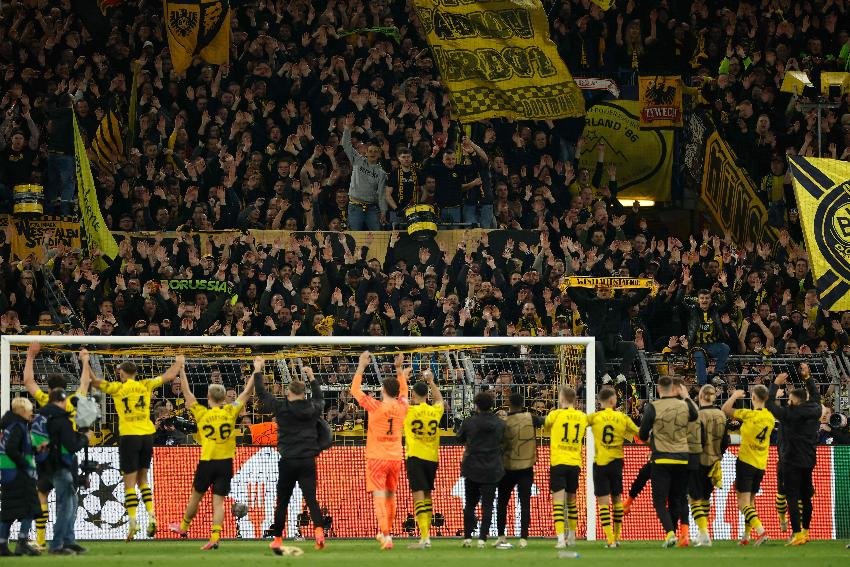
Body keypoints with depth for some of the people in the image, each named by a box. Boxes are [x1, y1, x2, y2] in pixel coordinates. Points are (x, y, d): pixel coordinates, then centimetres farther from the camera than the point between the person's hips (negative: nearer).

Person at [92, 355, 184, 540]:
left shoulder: (117, 388, -1)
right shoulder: (145, 386, 7)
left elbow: (94, 381, -5)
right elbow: (168, 376, 16)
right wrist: (178, 363, 33)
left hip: (129, 436, -4)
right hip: (147, 435, 4)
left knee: (130, 481, -1)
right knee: (143, 478, 17)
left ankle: (132, 522, -6)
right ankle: (151, 516, 4)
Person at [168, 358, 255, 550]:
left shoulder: (201, 413, -3)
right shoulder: (230, 412, -3)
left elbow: (187, 393, 4)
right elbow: (247, 392, 3)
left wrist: (182, 371, 11)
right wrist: (257, 371, 10)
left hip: (206, 462, 0)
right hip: (225, 462, 0)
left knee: (196, 496, 17)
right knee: (218, 501, -2)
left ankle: (184, 527, 35)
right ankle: (215, 537, -13)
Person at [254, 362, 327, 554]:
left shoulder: (281, 408, -4)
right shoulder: (312, 409, 4)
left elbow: (262, 394, 8)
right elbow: (319, 399, 29)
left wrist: (258, 372, 22)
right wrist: (312, 378, 40)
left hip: (287, 462, -2)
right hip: (308, 462, 2)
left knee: (282, 502, 9)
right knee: (311, 498, -3)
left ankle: (277, 539, 15)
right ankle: (318, 528, -28)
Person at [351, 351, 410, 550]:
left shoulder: (376, 407, -12)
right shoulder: (401, 407, 0)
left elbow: (355, 390, -1)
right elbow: (403, 392, 24)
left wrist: (361, 366, 5)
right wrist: (400, 370, 29)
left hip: (377, 459, -5)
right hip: (395, 458, 5)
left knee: (379, 497, -9)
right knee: (390, 496, 17)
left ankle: (386, 536, -22)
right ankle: (384, 532, 29)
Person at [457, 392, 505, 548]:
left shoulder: (469, 422, -7)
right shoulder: (499, 424, -2)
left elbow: (460, 439, 7)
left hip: (472, 469, 0)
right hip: (492, 470, 0)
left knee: (470, 505, 12)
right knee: (487, 506, 3)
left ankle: (467, 538, 9)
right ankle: (482, 538, -4)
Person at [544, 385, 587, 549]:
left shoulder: (555, 414, -6)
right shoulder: (582, 417, 6)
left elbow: (545, 425, 12)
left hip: (558, 463, -4)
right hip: (575, 463, 4)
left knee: (558, 502, -8)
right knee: (571, 500, 19)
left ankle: (560, 538, -20)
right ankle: (572, 536, 29)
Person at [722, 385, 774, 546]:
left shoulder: (750, 414, -16)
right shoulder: (770, 418, 3)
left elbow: (725, 409, -12)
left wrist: (735, 396, 5)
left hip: (746, 461, -7)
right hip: (761, 465, 7)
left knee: (743, 502, -7)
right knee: (750, 501, 18)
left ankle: (761, 531, -24)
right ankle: (746, 537, 21)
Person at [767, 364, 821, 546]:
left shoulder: (790, 414, -16)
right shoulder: (814, 411, 2)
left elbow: (769, 403, -8)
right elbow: (816, 396, 24)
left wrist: (776, 384, 2)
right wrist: (808, 379, 30)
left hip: (792, 462, -7)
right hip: (809, 461, 7)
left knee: (792, 498, -6)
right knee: (806, 497, 15)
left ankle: (797, 533, -11)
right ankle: (805, 531, 24)